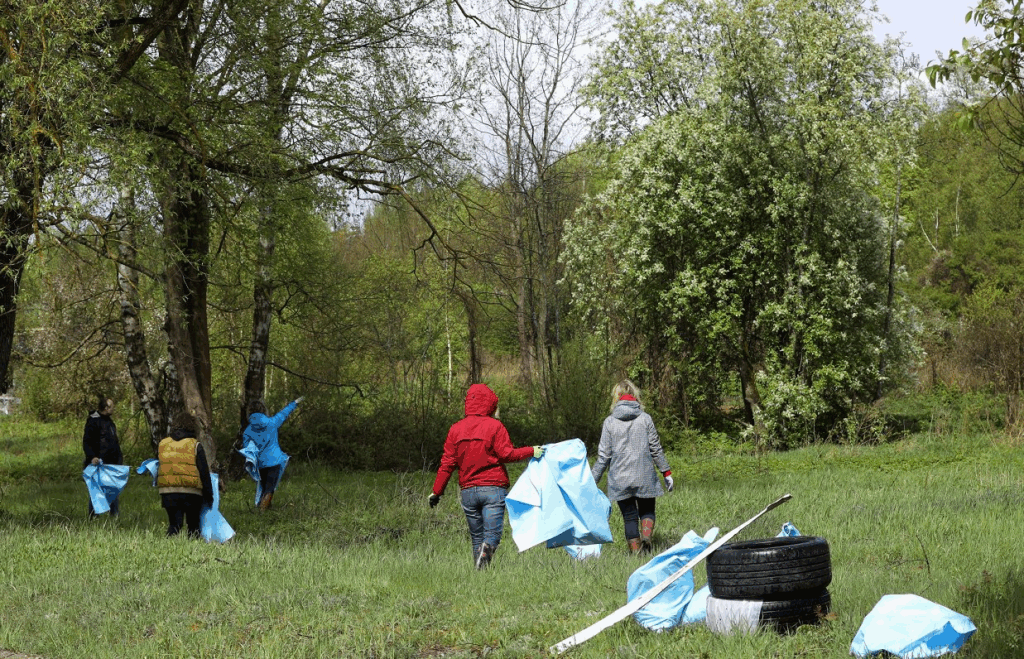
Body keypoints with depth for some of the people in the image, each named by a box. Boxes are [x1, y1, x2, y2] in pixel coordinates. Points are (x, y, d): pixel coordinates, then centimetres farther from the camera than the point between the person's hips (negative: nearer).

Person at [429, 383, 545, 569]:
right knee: (492, 534, -8)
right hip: (493, 488, -4)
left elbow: (447, 463, 8)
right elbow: (507, 454, -9)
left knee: (477, 537, 10)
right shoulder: (494, 426, -3)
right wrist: (531, 451, 2)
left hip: (468, 491, 4)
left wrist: (436, 491, 13)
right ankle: (485, 553, -36)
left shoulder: (456, 428, 8)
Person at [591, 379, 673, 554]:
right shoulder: (645, 419, -1)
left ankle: (636, 551, 4)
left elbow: (604, 456, -2)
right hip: (644, 477, 0)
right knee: (647, 511, 14)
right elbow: (656, 449, 2)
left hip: (620, 480, 0)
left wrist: (592, 480, 6)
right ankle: (646, 537, -15)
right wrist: (666, 472, 12)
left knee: (629, 517, 8)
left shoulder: (610, 422, -2)